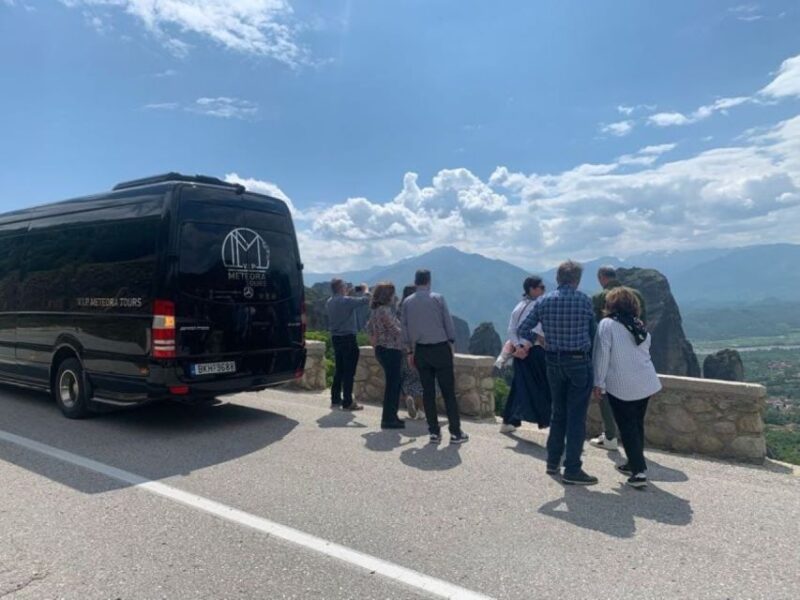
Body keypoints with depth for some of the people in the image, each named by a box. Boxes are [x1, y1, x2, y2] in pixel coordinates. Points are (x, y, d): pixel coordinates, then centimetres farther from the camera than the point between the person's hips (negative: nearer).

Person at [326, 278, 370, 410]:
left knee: (338, 370, 15)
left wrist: (345, 295, 17)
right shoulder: (346, 301, -18)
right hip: (348, 338, -8)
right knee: (349, 372, -3)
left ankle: (335, 400, 21)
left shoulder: (329, 302, 6)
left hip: (335, 338, 8)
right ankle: (347, 403, 0)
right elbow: (365, 300, -14)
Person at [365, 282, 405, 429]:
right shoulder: (385, 310, -18)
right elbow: (395, 330, -18)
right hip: (391, 350, -10)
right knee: (393, 384, -3)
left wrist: (375, 344, 20)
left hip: (381, 349, 10)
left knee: (394, 383, 18)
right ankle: (388, 419, 3)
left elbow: (369, 327, 20)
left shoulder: (375, 311, 12)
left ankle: (391, 416, 24)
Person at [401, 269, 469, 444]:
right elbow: (448, 323, -3)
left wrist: (410, 352, 15)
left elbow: (405, 329, 8)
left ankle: (434, 432, 12)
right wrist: (451, 344, 8)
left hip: (421, 351, 3)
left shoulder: (407, 302, 5)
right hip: (440, 348, -3)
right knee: (448, 391, 2)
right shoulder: (438, 298, -5)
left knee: (428, 392, 9)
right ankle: (455, 433, 5)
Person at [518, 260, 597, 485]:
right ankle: (572, 470, 6)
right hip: (579, 362, -4)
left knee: (558, 413, 17)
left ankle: (553, 462, 25)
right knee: (576, 417, 2)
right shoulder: (584, 300, -7)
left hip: (554, 362, 4)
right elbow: (593, 332, 4)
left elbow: (523, 329, -1)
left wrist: (534, 339, 16)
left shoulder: (543, 301, 0)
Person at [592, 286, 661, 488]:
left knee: (627, 427, 2)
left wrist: (598, 382, -5)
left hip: (621, 385, -6)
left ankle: (639, 471, -2)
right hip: (645, 383, 6)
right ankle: (634, 464, 27)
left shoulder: (607, 324, -9)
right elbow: (644, 352, 16)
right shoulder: (640, 326, 11)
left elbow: (602, 355, -11)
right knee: (637, 424, 16)